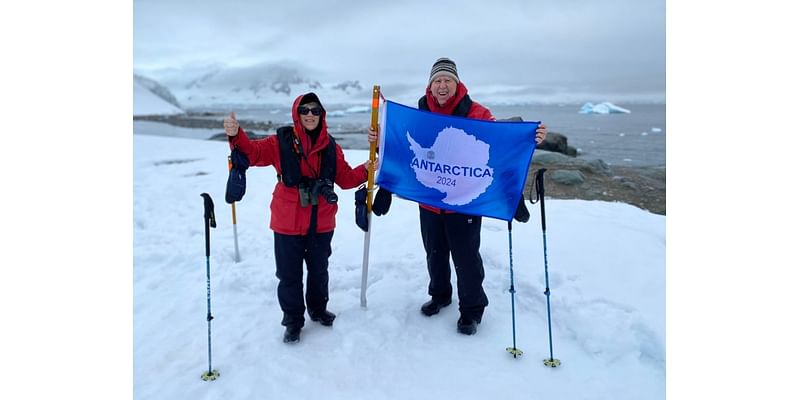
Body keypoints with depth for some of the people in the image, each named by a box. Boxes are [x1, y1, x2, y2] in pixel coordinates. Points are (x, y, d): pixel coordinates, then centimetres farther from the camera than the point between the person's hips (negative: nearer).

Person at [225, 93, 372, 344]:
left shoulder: (331, 147, 3)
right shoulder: (281, 142, -7)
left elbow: (345, 178, 7)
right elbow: (253, 153, -15)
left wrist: (365, 170, -9)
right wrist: (236, 135, -33)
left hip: (321, 223, 3)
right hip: (288, 222, -3)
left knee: (319, 270, 21)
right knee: (289, 274, 9)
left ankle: (318, 308, 44)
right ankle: (293, 320, 28)